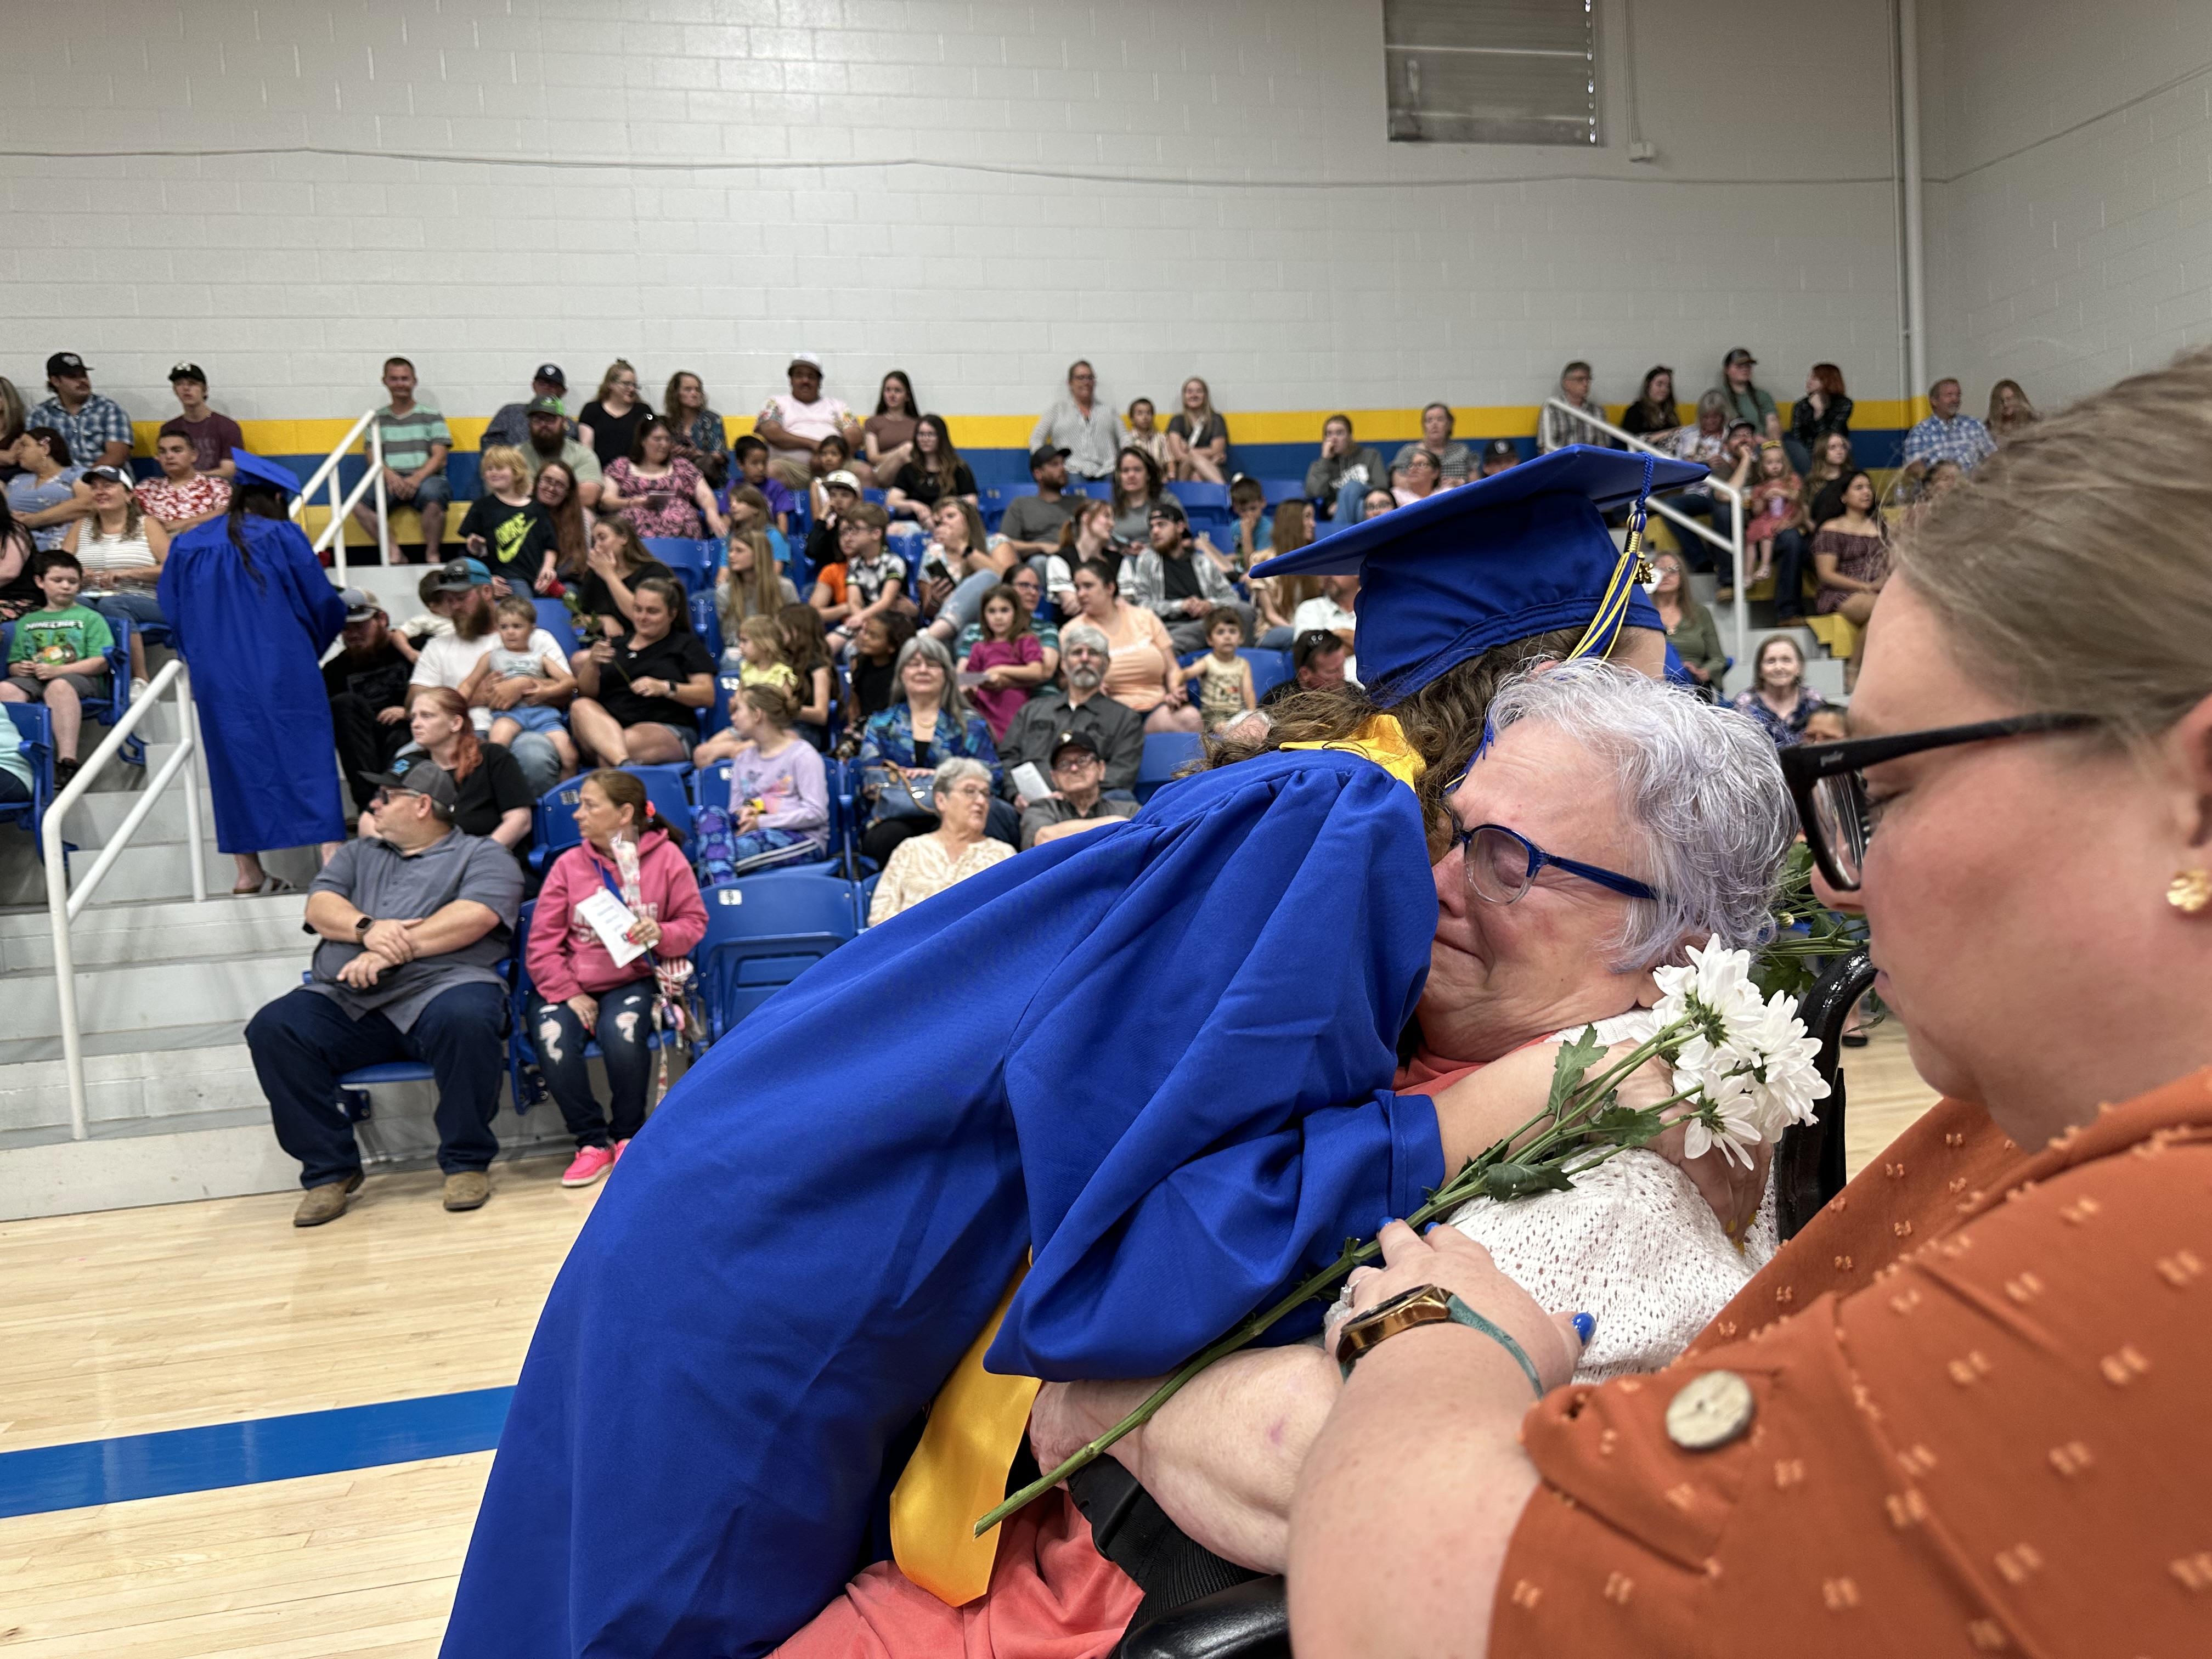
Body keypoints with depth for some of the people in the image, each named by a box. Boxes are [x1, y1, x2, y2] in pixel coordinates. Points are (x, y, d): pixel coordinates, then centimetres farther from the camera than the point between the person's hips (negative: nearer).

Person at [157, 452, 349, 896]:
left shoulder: (188, 546, 8)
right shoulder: (283, 537, -3)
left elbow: (171, 612, 14)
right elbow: (323, 601, -1)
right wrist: (314, 643, 18)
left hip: (218, 680, 4)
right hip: (284, 673, -3)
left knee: (238, 765, 11)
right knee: (307, 759, -1)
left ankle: (248, 872, 14)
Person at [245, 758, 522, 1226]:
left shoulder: (481, 855, 13)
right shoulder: (358, 855, 29)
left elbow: (474, 917, -7)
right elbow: (320, 906, 12)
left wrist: (392, 951, -16)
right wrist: (367, 928, -11)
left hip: (441, 986, -5)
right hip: (345, 1000, 5)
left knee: (465, 1021, -37)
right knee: (272, 1029, -21)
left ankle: (466, 1161, -17)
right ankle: (329, 1170, -11)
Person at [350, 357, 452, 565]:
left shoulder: (431, 415, 11)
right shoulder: (378, 419, 17)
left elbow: (439, 456, 0)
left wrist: (417, 478, -19)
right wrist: (390, 475, -16)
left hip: (427, 477, -2)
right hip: (392, 480, 2)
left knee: (432, 494, -39)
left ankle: (432, 555, -22)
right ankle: (392, 551, -22)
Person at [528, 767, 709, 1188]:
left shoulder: (667, 856, 0)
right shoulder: (569, 864, 3)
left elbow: (694, 922, 3)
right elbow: (542, 942, 1)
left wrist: (661, 935, -20)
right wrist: (569, 994, -11)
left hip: (633, 980, -2)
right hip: (570, 984, 2)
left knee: (621, 1032, -34)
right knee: (553, 1043, -29)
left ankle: (629, 1135, -6)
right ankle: (592, 1141, -7)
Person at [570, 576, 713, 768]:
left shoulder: (686, 643, 16)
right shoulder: (616, 644, 25)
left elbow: (708, 696, 3)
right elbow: (586, 692, 16)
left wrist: (666, 688, -14)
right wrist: (592, 664, -5)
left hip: (668, 731, -4)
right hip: (606, 728, 4)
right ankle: (625, 764, -51)